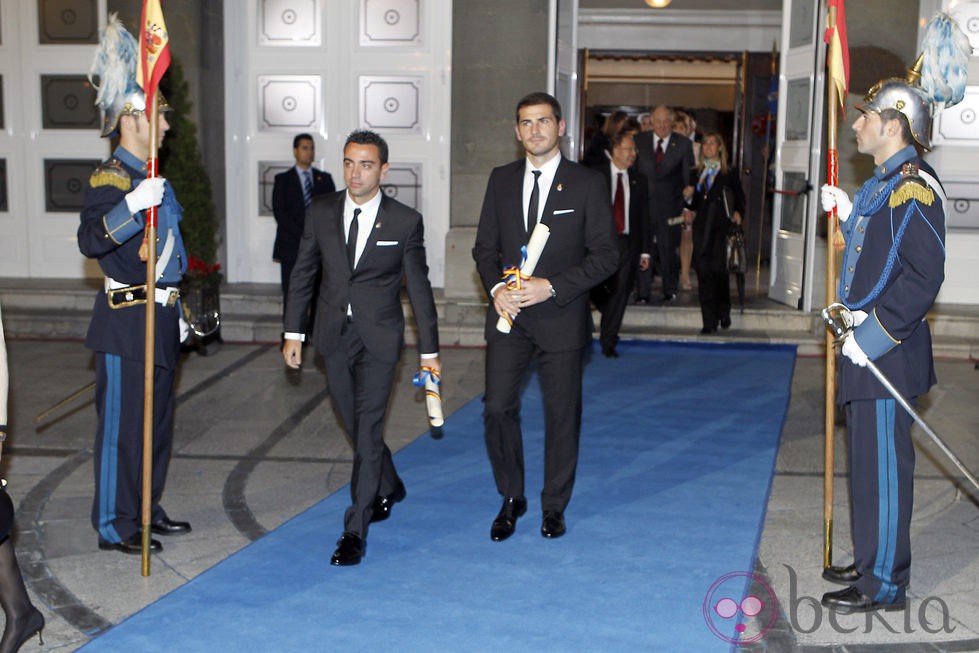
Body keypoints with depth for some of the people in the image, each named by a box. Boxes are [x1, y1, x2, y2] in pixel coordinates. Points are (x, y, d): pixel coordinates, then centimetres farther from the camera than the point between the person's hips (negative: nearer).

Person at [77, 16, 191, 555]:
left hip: (160, 320, 9)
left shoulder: (154, 178, 16)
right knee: (122, 423, -2)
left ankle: (148, 510, 29)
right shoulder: (109, 179, -13)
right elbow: (90, 240, -29)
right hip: (126, 322, -9)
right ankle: (115, 527, 8)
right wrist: (132, 205, -42)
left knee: (158, 421, 16)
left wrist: (177, 310, 25)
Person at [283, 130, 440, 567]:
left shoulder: (405, 222, -7)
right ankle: (388, 488, 42)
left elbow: (419, 288, -1)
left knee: (367, 430, -8)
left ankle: (355, 532, -1)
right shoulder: (321, 211, 1)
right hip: (334, 335, 4)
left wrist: (429, 351, 0)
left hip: (379, 338, -4)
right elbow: (302, 273, 8)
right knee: (355, 425, 16)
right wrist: (293, 332, 4)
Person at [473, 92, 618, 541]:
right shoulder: (501, 180, 9)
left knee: (561, 412, 6)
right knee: (497, 408, -1)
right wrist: (495, 288, -9)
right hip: (508, 313, 3)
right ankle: (511, 498, 19)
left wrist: (551, 286, -16)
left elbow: (606, 254, -6)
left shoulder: (587, 184, -2)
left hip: (561, 315, -2)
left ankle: (554, 505, 23)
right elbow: (485, 246, 12)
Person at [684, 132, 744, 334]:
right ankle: (709, 321, 2)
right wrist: (691, 212, 0)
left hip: (721, 226, -3)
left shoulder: (730, 173, 6)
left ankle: (724, 313, 9)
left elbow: (739, 198, 6)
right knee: (703, 272, -2)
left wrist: (737, 213, -12)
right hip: (701, 226, 3)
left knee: (718, 268, -13)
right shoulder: (696, 174, 17)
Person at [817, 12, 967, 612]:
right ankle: (872, 562, 31)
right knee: (870, 460, 18)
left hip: (887, 351, -10)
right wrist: (847, 214, 12)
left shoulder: (913, 185, -18)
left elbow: (924, 277, -23)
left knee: (883, 465, -1)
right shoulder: (886, 181, 13)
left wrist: (876, 332, -22)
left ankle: (885, 586, 10)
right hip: (870, 344, 10)